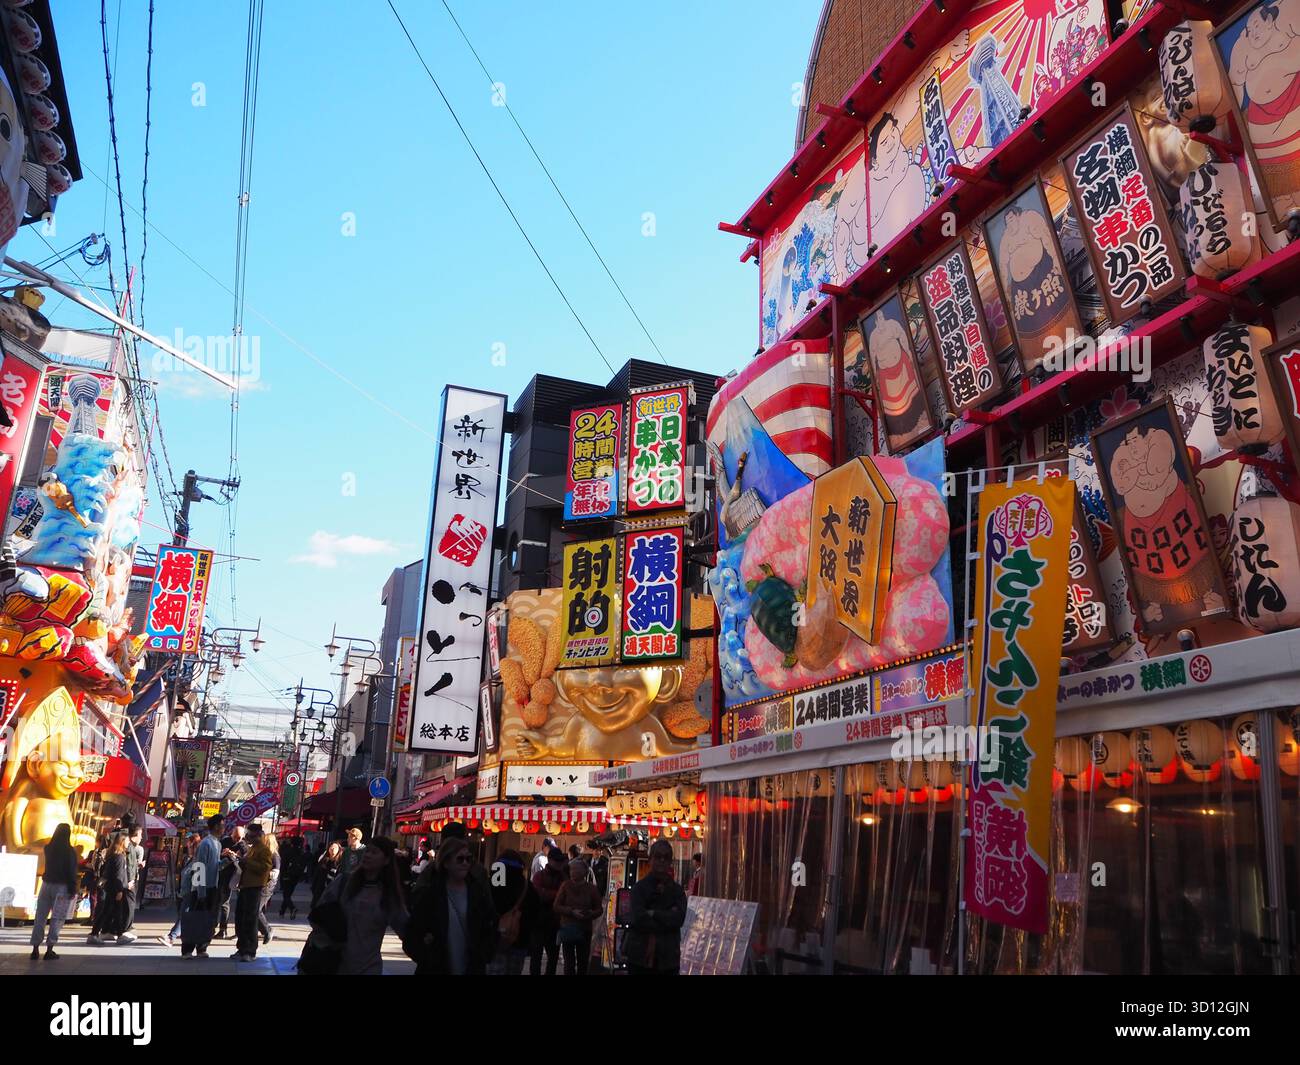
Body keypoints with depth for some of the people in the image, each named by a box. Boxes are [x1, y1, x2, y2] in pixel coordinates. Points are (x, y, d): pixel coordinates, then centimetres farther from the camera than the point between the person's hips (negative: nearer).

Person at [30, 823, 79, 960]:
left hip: (46, 884, 5)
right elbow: (72, 871, -11)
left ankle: (35, 949, 6)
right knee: (57, 919, -1)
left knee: (40, 917, 8)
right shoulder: (70, 851, -9)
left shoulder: (48, 848, 4)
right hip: (62, 886, -5)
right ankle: (49, 950, -5)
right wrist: (73, 890, -5)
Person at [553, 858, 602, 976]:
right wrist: (572, 911, -18)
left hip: (585, 929, 2)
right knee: (569, 962, -1)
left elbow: (599, 909, 5)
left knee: (583, 962, 8)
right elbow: (557, 907, -4)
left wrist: (590, 914, -17)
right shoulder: (565, 885, -3)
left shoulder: (591, 888, 1)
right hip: (568, 928, -1)